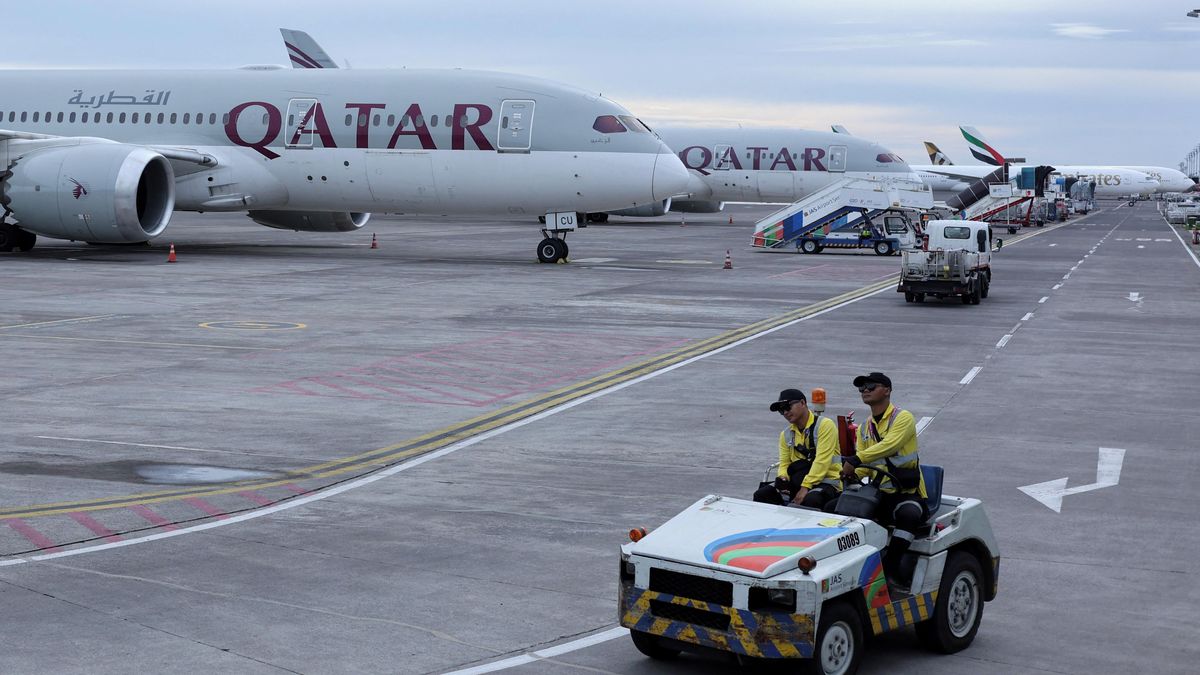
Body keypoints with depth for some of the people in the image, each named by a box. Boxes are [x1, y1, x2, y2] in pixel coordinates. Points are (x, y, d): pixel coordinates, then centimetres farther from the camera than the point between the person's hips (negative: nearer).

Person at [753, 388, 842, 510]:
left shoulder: (824, 425, -8)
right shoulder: (786, 435, 14)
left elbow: (822, 461, -16)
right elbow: (784, 463, 13)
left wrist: (805, 487, -22)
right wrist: (782, 478, -12)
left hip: (826, 481, -6)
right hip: (797, 481, 6)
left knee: (810, 501, -38)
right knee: (761, 495, -13)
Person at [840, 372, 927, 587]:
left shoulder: (903, 418, -5)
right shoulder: (865, 429, 17)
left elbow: (889, 445, -24)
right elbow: (864, 468, 13)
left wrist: (856, 459, -34)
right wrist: (852, 472, -11)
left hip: (907, 494, -6)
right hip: (878, 494, 6)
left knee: (909, 513, -38)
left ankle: (891, 563, -23)